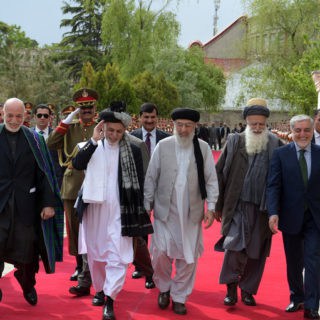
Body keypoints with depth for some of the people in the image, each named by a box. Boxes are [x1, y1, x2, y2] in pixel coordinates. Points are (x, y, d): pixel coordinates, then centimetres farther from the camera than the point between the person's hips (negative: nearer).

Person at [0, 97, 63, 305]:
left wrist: (49, 202, -7)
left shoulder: (35, 139, 1)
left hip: (26, 204, 1)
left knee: (27, 249, 10)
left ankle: (28, 284, 37)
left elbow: (45, 173, 0)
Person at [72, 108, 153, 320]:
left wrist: (139, 213, -1)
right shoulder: (92, 147, 2)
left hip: (119, 210, -2)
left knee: (117, 255, -9)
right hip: (94, 208, 2)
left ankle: (110, 299, -6)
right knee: (96, 253, 14)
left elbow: (139, 182, 1)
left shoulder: (133, 150, -2)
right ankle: (100, 289, 33)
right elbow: (77, 164, -16)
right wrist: (94, 140, -21)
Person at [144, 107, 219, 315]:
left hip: (191, 212, 1)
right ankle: (164, 288, 24)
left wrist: (211, 207, -2)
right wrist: (147, 205, 3)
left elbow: (211, 180, 3)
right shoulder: (163, 146, -1)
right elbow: (151, 178, 4)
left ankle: (179, 297, 23)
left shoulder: (204, 148, 0)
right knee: (161, 252, -4)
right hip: (165, 210, 0)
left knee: (188, 258, 6)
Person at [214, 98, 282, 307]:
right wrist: (218, 205, 3)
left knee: (256, 253, 11)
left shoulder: (275, 144, 1)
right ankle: (231, 287, 7)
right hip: (238, 206, -1)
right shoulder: (235, 142, 1)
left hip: (263, 210, 1)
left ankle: (248, 290, 28)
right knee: (235, 246, -12)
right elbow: (219, 173, 4)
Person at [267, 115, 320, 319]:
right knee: (293, 262, 14)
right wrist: (273, 212, -19)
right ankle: (297, 298, 32)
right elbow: (273, 185, -7)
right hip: (291, 216, 1)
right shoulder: (281, 154, -2)